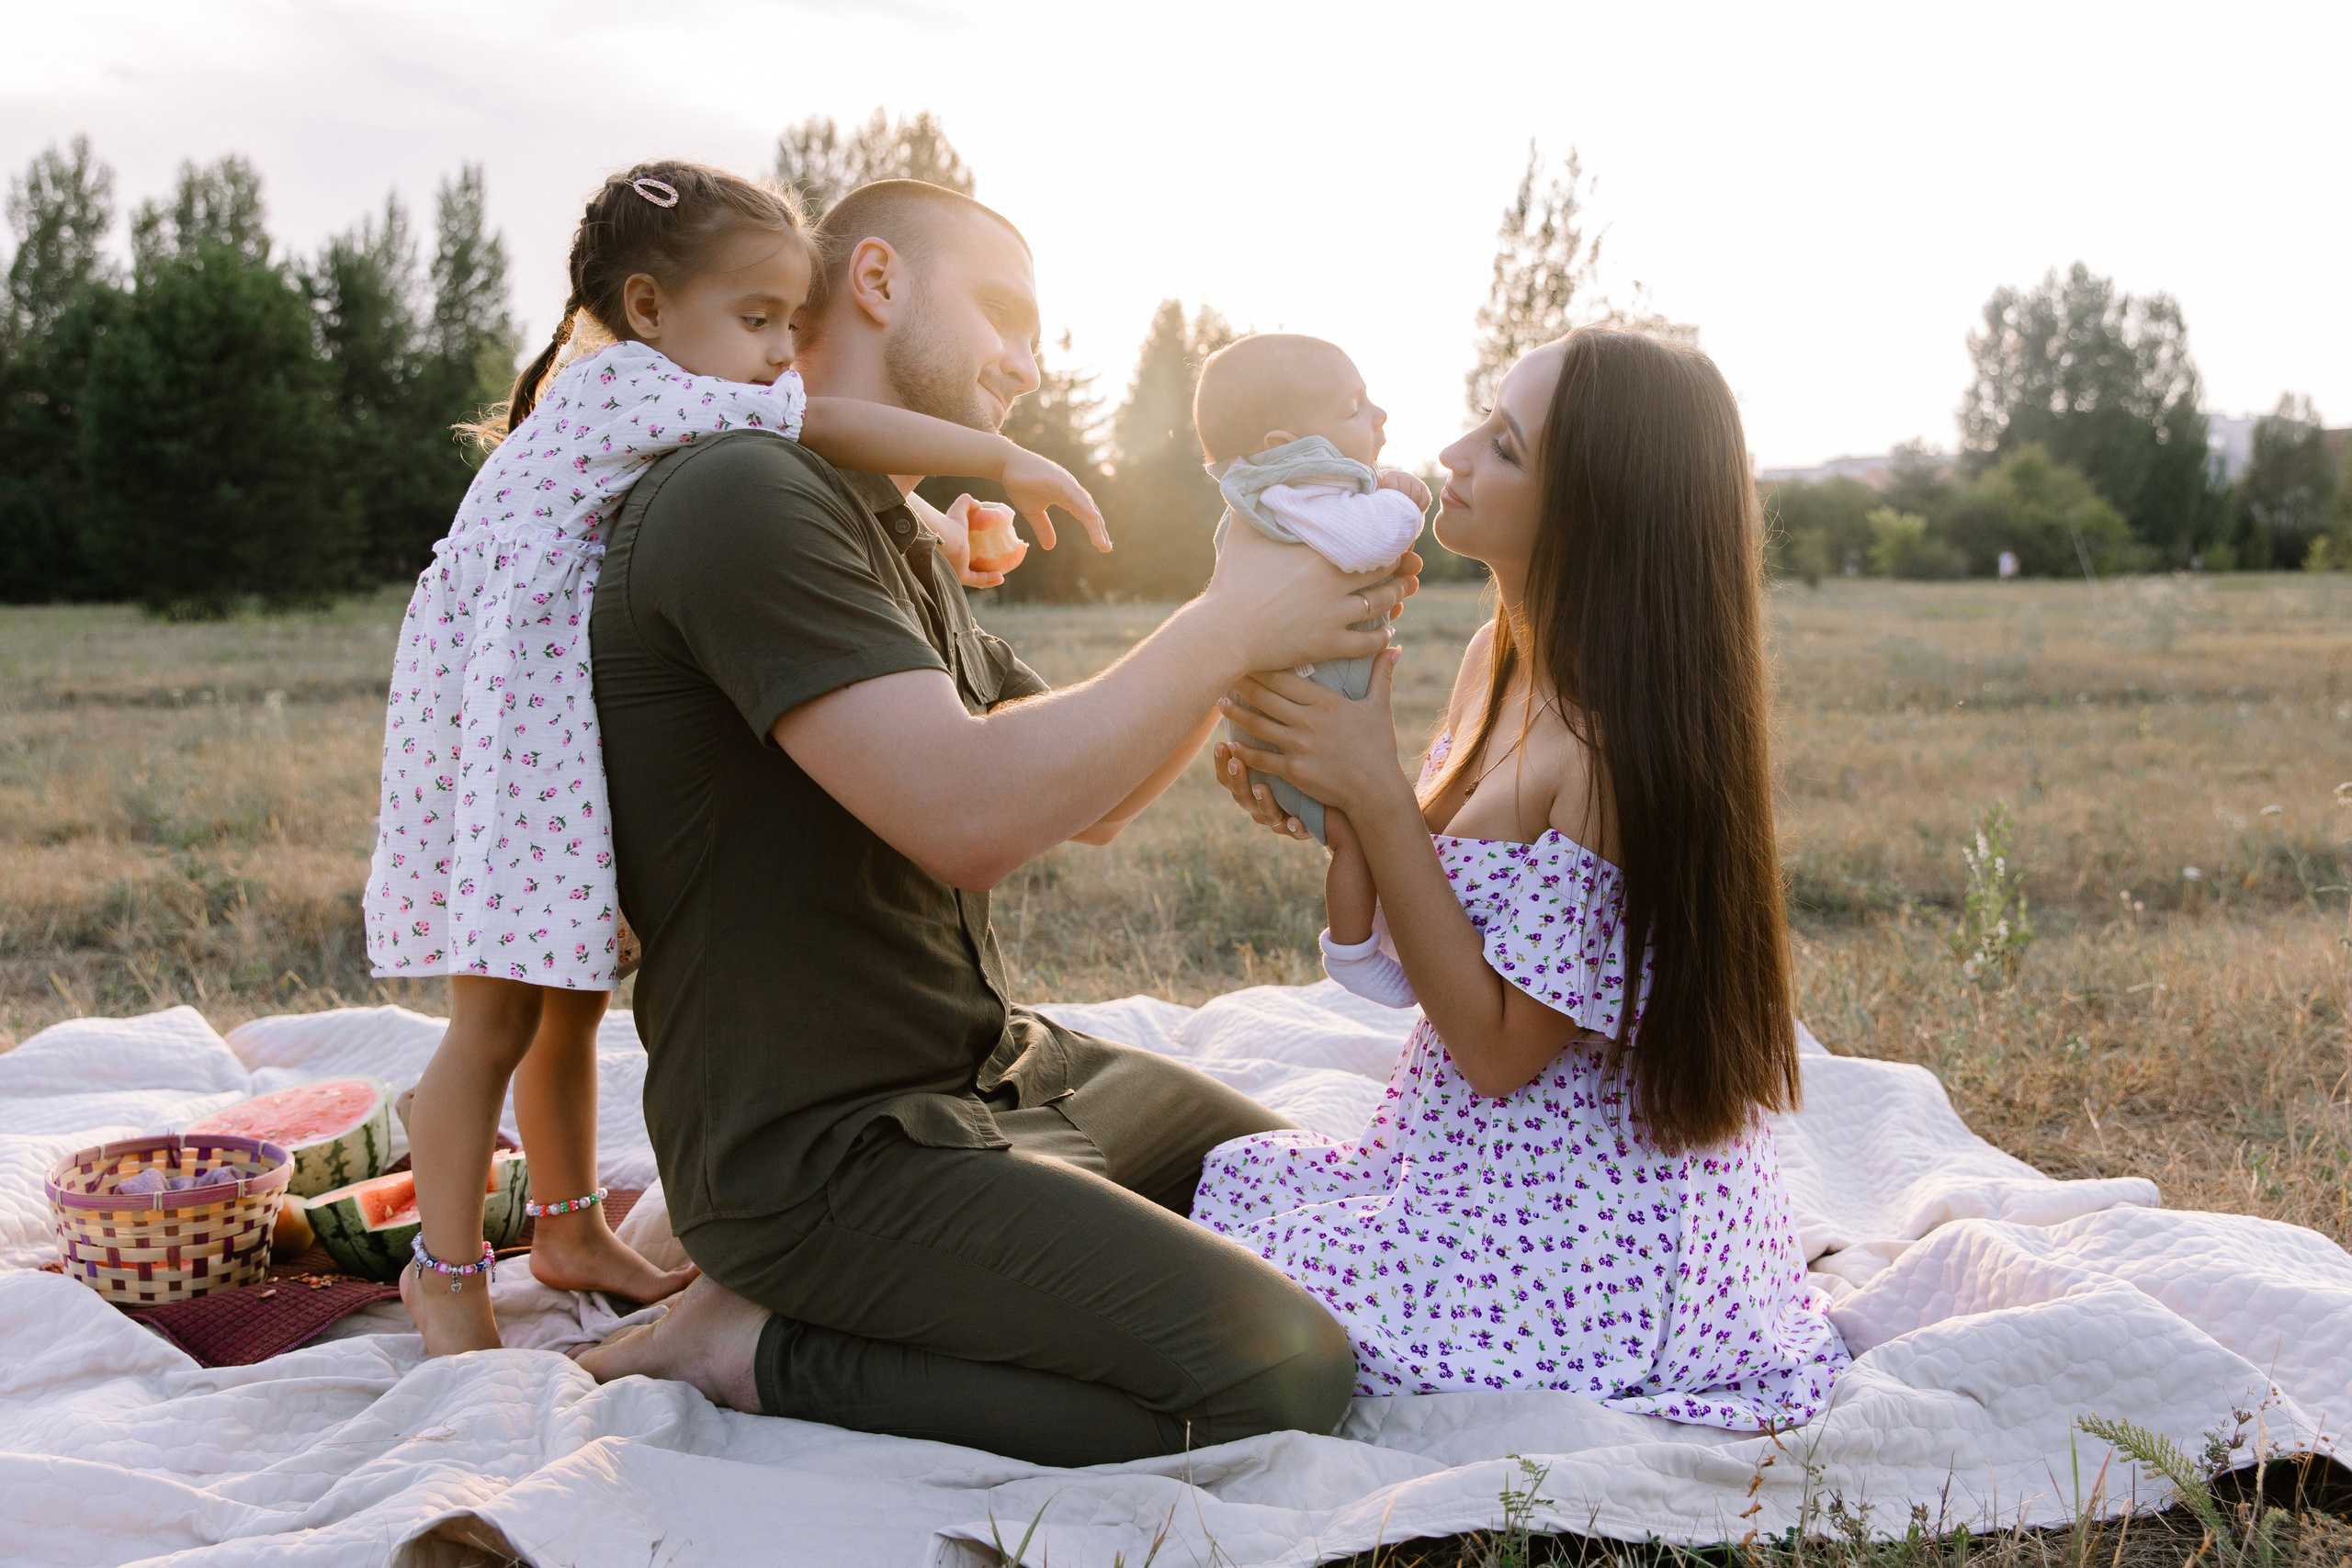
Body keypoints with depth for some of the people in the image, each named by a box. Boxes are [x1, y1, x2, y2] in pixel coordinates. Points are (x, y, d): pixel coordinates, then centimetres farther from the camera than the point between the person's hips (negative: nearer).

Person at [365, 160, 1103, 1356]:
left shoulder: (652, 419, 15)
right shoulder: (626, 386, -15)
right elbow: (831, 428, -23)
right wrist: (1003, 460, -20)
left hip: (571, 750, 10)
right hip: (499, 747, -10)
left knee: (571, 1002, 16)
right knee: (497, 1023, -2)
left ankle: (570, 1232, 29)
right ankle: (446, 1271, 11)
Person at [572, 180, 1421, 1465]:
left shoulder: (895, 538, 17)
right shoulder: (741, 502, -17)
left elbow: (1090, 801, 15)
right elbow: (969, 817, -28)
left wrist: (1243, 620, 1)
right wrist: (1227, 630, -17)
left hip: (999, 1067, 10)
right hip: (822, 1152, -10)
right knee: (1280, 1374, -21)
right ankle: (765, 1347, -7)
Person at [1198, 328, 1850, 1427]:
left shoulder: (1616, 744, -27)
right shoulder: (1498, 665, 1)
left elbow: (1498, 1046, -22)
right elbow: (1402, 963, 5)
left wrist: (1378, 796, -24)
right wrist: (1333, 808, -12)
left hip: (1577, 1229, -9)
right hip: (1480, 1162, 9)